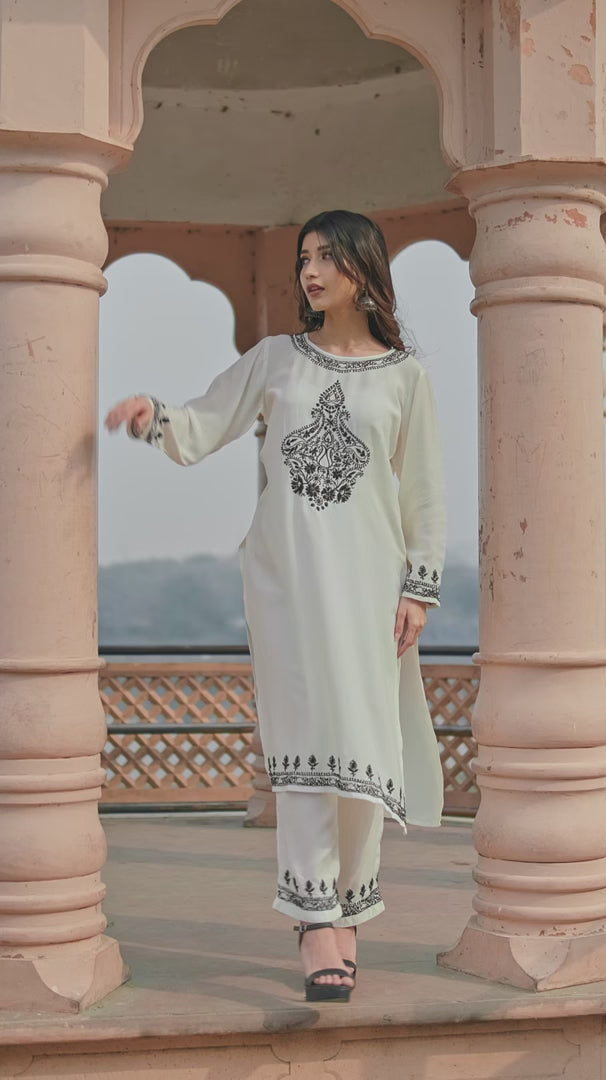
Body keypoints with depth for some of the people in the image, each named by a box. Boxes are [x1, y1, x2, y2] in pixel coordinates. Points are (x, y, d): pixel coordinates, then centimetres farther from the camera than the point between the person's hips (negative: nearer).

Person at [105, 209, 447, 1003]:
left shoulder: (404, 375, 7)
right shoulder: (275, 358, 10)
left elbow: (423, 495, 6)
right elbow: (202, 430, 9)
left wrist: (419, 590, 0)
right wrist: (155, 417, -13)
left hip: (367, 575, 0)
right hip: (285, 572, 0)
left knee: (362, 739, 0)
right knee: (303, 737, -6)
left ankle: (347, 911, 13)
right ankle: (316, 919, -7)